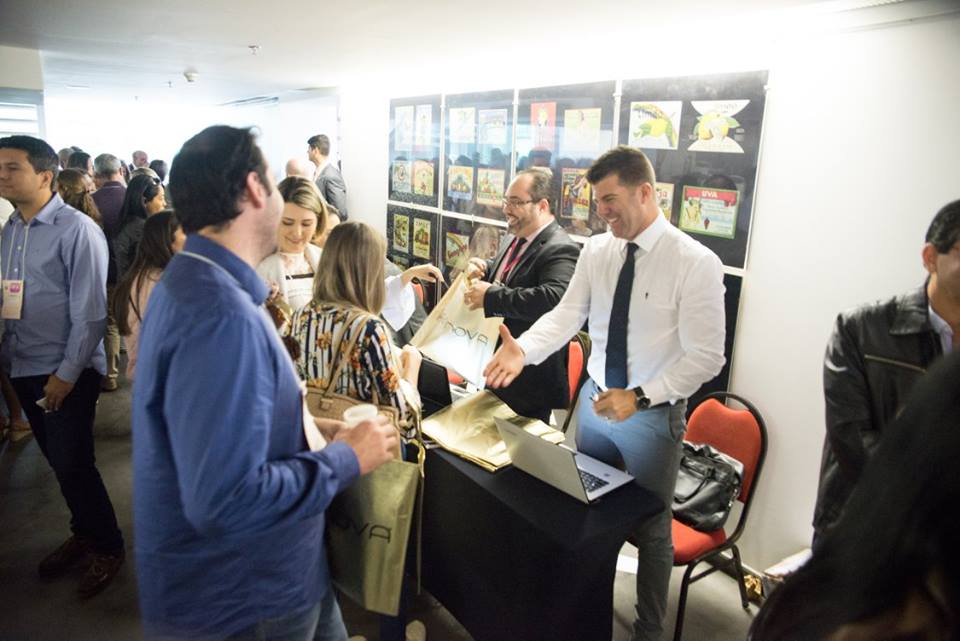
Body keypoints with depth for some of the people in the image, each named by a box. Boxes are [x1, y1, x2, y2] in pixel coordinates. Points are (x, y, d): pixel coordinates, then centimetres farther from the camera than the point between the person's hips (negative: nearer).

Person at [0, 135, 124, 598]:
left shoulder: (76, 229, -14)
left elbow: (90, 312, -16)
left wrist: (66, 373, -14)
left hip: (66, 371, -7)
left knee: (72, 465, -1)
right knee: (59, 463, 17)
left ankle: (107, 547, 19)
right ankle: (84, 534, 35)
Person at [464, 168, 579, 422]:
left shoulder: (559, 249, -23)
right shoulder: (513, 239, 7)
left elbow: (554, 298, -40)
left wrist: (490, 296, -34)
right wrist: (482, 268, 0)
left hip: (529, 377, -9)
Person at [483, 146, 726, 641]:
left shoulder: (696, 263, -18)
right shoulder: (596, 251, -2)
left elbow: (706, 357, -18)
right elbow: (566, 315, -4)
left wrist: (639, 397, -26)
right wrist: (523, 349, -23)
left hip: (653, 414, -4)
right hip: (595, 400, 5)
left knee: (651, 529, 15)